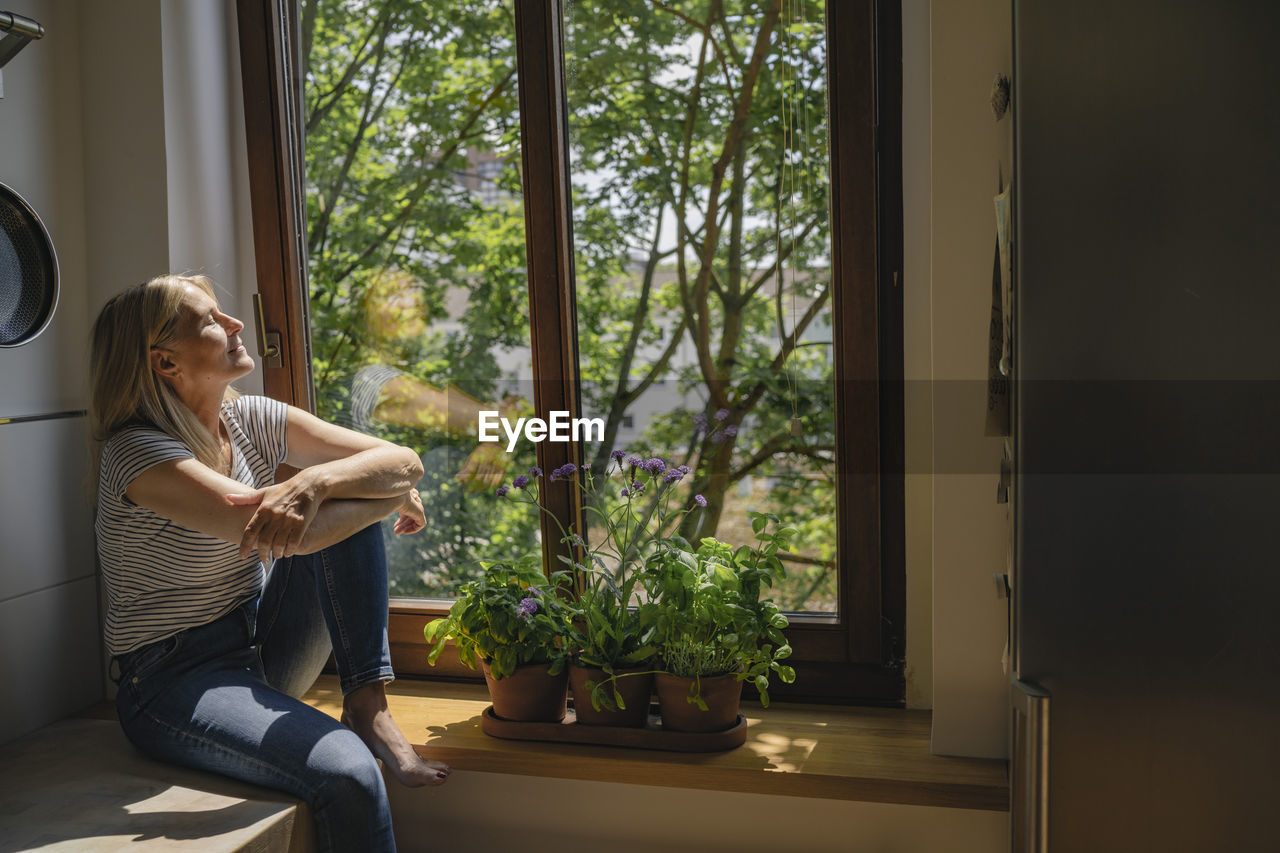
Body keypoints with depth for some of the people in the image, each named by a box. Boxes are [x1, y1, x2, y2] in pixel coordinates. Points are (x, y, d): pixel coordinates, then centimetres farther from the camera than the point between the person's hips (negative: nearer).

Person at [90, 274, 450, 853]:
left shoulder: (253, 421, 1)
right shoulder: (138, 452, -18)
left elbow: (404, 460, -10)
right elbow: (277, 533, -31)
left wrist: (312, 483, -31)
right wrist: (392, 496, -16)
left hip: (263, 648, 7)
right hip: (173, 680, -7)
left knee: (338, 501, -15)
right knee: (347, 772, -32)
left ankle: (368, 702, -16)